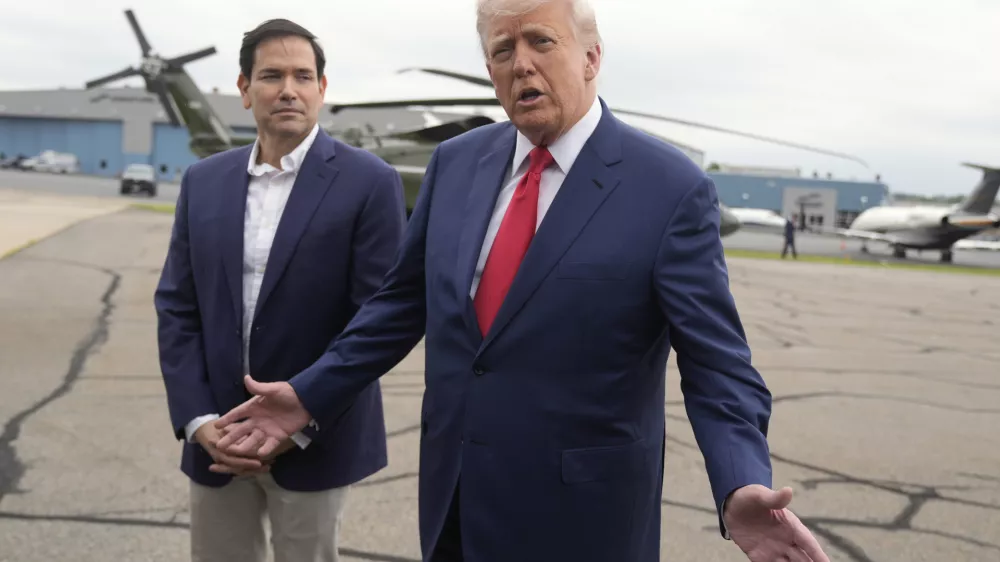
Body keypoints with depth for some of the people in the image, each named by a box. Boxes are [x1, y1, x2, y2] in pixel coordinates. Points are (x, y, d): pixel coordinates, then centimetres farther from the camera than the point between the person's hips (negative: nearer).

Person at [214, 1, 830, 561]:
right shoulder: (455, 163, 2)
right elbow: (404, 300, 10)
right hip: (454, 497, 5)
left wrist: (741, 490, -30)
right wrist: (311, 394, 7)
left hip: (578, 512, -4)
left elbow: (716, 366, -14)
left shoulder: (672, 190, -13)